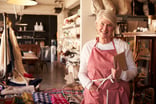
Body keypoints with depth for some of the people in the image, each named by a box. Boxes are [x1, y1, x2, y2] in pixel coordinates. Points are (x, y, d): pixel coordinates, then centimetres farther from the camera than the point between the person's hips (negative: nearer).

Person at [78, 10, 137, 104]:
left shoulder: (123, 46, -2)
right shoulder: (88, 46, 2)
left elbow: (133, 70, 3)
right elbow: (82, 73, 7)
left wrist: (121, 74, -16)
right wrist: (89, 85, -11)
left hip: (117, 96, 0)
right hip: (93, 95, 1)